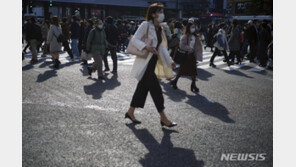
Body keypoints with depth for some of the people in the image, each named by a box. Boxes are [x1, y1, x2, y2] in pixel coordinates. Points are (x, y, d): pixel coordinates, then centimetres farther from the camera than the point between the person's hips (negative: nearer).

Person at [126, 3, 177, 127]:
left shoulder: (160, 29, 14)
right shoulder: (146, 25, -11)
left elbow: (162, 47, 19)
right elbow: (134, 40, -17)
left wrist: (170, 61, 14)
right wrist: (146, 47, -32)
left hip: (153, 62, 9)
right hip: (145, 63, -9)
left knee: (143, 88, 14)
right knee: (156, 89, -7)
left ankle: (130, 113, 27)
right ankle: (163, 118, 1)